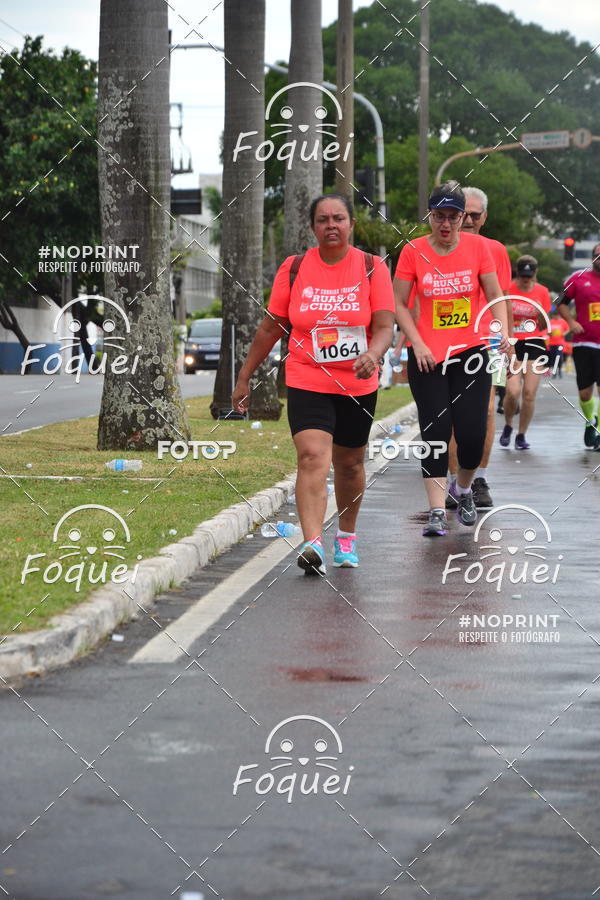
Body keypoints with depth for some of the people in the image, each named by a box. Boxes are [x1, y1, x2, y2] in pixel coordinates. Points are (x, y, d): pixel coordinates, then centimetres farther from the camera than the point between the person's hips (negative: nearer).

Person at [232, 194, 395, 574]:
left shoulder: (372, 268, -3)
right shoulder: (294, 268, 0)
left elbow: (385, 327, -9)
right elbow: (271, 328, 7)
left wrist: (373, 354, -31)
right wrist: (244, 378, 9)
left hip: (358, 384, 1)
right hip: (307, 382, -1)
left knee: (350, 464, 15)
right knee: (312, 457, -20)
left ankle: (346, 536, 38)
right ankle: (313, 544, -31)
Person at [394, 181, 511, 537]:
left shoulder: (478, 246, -1)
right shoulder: (413, 251, -3)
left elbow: (495, 295, 4)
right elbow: (399, 304, 2)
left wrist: (503, 332, -12)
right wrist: (418, 344, -9)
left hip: (471, 352, 1)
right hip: (427, 357, -1)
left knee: (473, 432, -4)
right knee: (435, 430, -6)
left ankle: (463, 490, 25)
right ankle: (437, 511, -5)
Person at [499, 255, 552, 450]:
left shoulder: (542, 292, 5)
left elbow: (543, 327, 8)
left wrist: (541, 314, -12)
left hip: (534, 344, 2)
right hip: (512, 344, -2)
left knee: (529, 393, -3)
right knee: (513, 392, -15)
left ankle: (521, 435, 12)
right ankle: (508, 427, 13)